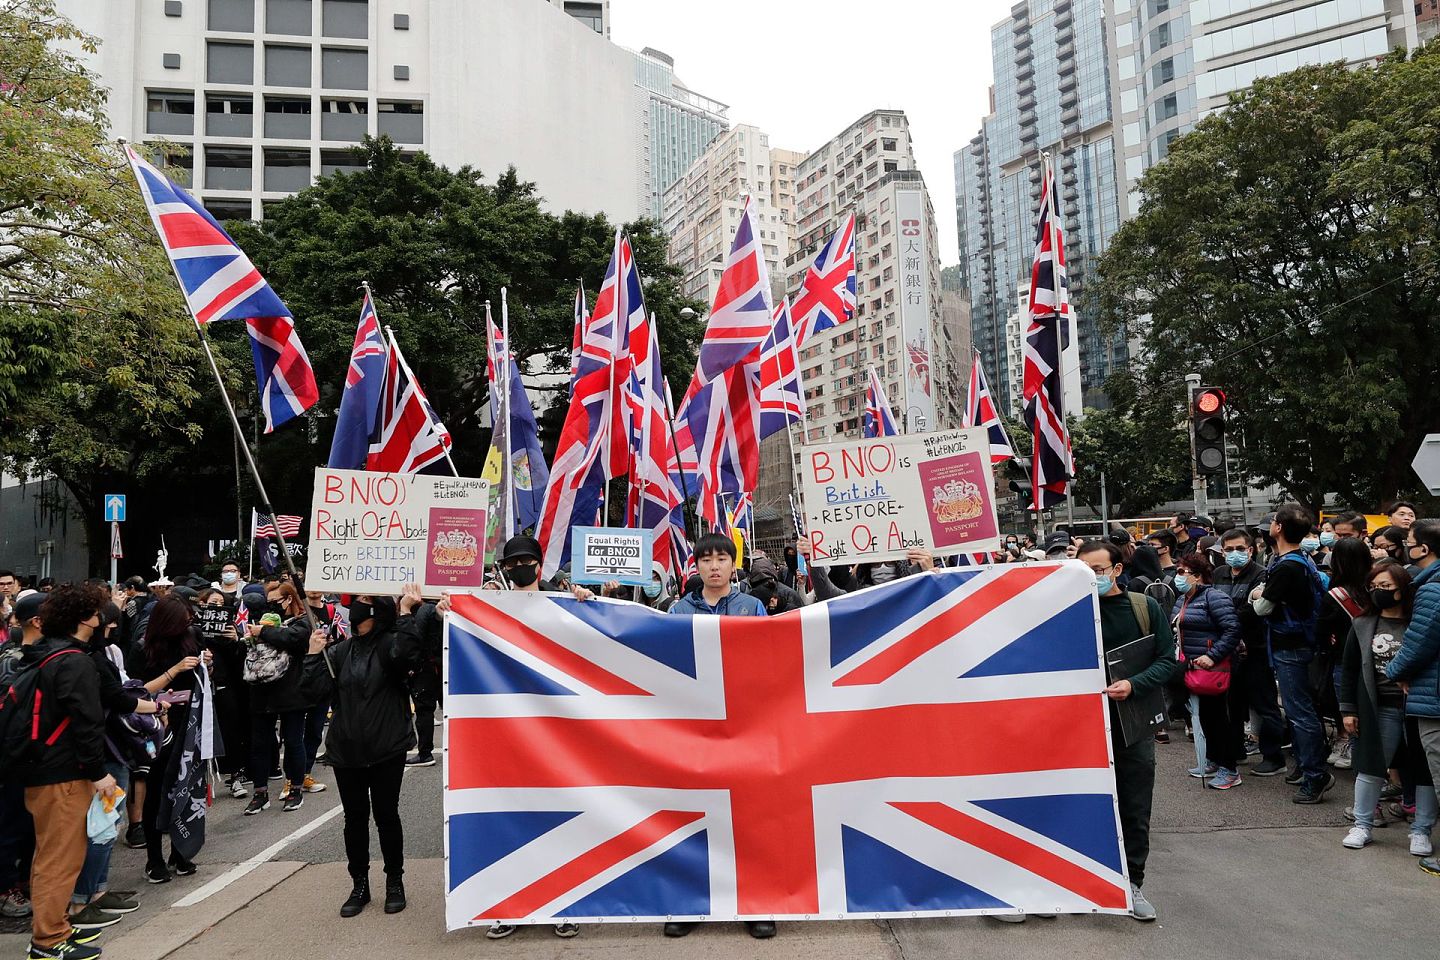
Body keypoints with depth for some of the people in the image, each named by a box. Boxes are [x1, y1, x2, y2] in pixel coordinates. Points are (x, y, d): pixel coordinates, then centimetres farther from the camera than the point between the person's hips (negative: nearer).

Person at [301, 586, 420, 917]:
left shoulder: (391, 644, -6)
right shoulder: (340, 651, 4)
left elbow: (403, 656, -31)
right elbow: (316, 692, -3)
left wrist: (405, 613, -31)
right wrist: (313, 655, -10)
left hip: (387, 750, -3)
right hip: (346, 750, 4)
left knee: (386, 815, 7)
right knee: (355, 818, 12)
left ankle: (394, 882, 24)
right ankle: (359, 885, 26)